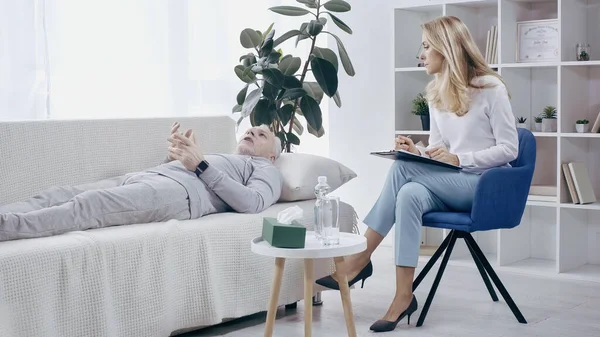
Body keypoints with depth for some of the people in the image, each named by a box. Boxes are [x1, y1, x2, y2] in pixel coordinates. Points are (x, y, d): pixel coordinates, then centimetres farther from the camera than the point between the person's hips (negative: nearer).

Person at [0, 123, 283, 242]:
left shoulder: (266, 170, 23)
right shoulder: (217, 159, 44)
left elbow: (251, 202, -3)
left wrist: (201, 165, -5)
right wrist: (174, 156, 13)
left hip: (181, 189, -7)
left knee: (88, 205, -32)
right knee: (56, 195, -19)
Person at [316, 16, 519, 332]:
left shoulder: (491, 88, -9)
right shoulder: (435, 92, 11)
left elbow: (509, 149, -11)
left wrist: (459, 159, -22)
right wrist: (418, 152, -8)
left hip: (485, 184, -6)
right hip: (448, 185, 6)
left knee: (403, 168, -28)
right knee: (410, 194, -31)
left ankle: (360, 259, -23)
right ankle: (403, 297, -33)